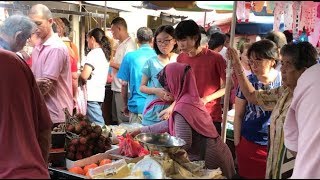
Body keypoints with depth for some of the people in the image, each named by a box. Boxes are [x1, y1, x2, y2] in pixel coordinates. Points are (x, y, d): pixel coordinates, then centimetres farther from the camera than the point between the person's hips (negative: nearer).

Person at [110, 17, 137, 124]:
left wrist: (112, 64, -12)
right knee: (116, 120, 18)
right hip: (116, 87, 10)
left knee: (123, 121, -3)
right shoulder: (121, 44, 16)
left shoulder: (130, 44, -15)